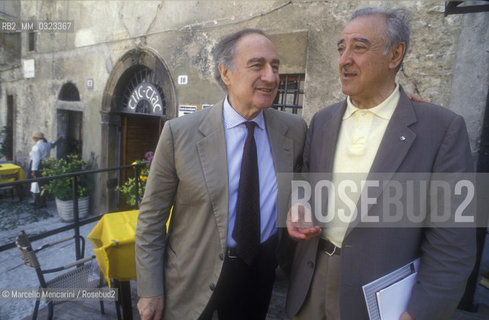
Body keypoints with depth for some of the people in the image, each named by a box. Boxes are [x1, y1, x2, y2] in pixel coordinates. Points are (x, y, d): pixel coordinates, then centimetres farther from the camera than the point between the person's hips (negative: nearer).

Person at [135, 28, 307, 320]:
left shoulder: (295, 130, -8)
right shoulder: (179, 133, -15)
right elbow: (152, 217, -9)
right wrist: (150, 290, -7)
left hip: (261, 273, 3)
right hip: (194, 276, -2)